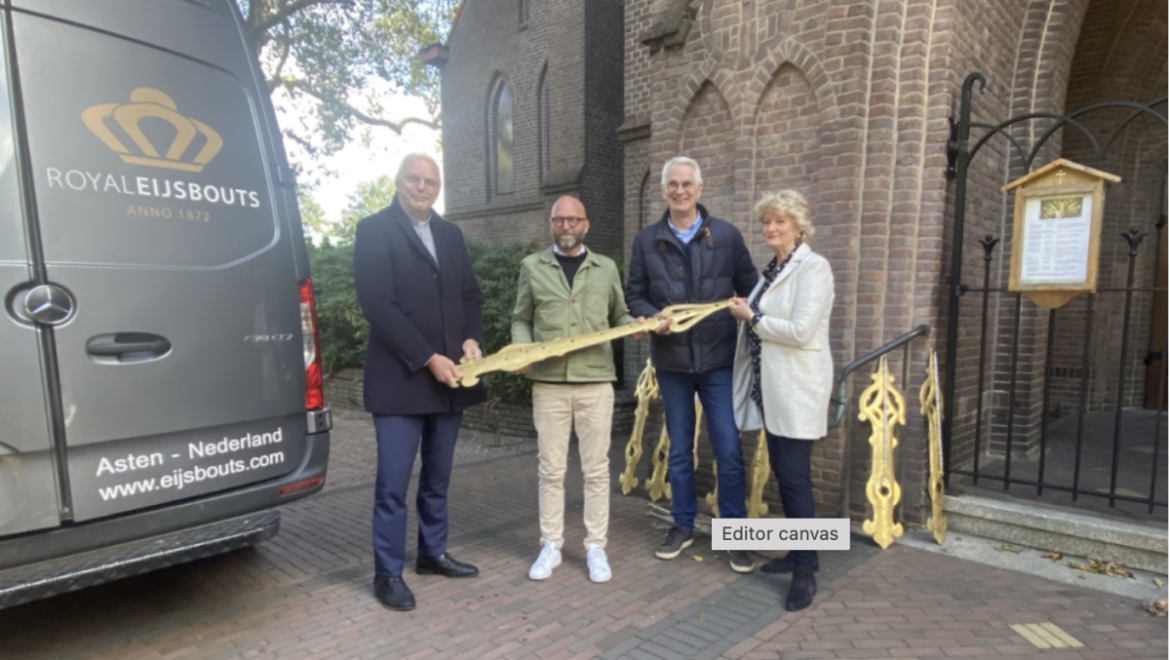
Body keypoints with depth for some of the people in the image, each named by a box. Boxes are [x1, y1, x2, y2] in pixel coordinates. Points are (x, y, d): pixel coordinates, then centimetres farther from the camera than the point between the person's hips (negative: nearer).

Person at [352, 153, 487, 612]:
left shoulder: (450, 234, 14)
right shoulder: (375, 230, -4)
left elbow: (470, 294, 17)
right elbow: (377, 305, -14)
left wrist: (470, 339, -3)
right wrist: (428, 359, -17)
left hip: (449, 374, 6)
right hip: (401, 378, -6)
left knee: (438, 478, 16)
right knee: (393, 483, 0)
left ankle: (433, 553, 31)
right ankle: (388, 573, 16)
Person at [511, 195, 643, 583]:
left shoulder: (606, 269, 9)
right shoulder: (532, 267, 7)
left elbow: (618, 316, 16)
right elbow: (521, 319, 11)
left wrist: (635, 325, -6)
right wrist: (522, 350, -7)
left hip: (595, 381, 1)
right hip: (548, 382, 0)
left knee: (596, 468, 6)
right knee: (551, 468, 7)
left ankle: (596, 547, 18)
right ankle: (551, 545, 21)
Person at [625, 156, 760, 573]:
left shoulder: (727, 236, 2)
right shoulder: (647, 241, 5)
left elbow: (749, 288, 6)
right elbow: (634, 295, 6)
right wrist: (653, 317, -13)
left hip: (718, 358, -1)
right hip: (671, 360, 2)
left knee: (728, 450, 1)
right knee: (679, 450, 14)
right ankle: (683, 526, 30)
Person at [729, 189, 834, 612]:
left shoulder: (813, 268, -12)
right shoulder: (773, 269, 14)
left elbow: (801, 331, -21)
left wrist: (752, 316, -13)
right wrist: (747, 316, 3)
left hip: (797, 391, -9)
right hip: (771, 388, 9)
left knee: (794, 476, -5)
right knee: (782, 473, 15)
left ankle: (806, 571, 7)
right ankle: (798, 552, 29)